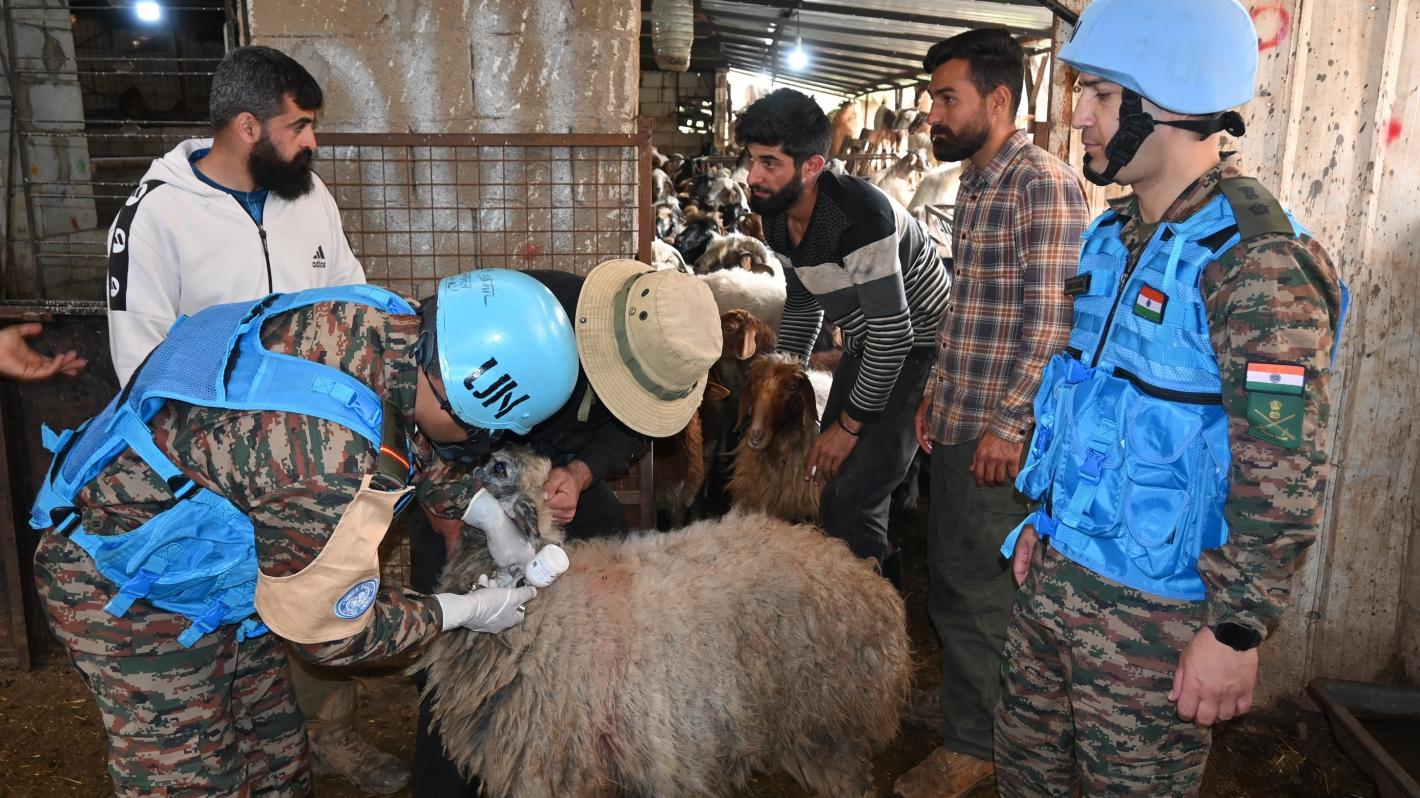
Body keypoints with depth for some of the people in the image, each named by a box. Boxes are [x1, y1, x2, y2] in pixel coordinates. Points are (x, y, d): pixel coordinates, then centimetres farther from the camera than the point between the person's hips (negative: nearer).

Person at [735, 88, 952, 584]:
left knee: (853, 499, -16)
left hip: (919, 350, -8)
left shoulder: (859, 215, -30)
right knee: (829, 480, 10)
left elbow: (893, 333, -29)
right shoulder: (778, 219, -3)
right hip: (865, 350, 9)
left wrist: (850, 424, -21)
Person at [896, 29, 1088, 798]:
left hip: (998, 431, -9)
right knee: (950, 576, 17)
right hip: (956, 421, 9)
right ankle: (960, 709, 35)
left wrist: (1010, 425, -20)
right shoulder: (974, 182, 14)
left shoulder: (1044, 183, -14)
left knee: (976, 588, 3)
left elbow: (1051, 318, -19)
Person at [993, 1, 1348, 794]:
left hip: (1153, 610, -8)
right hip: (1055, 571, 8)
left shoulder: (1257, 262, -20)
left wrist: (1238, 631, -18)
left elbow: (1284, 479, -21)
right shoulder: (1117, 236, 7)